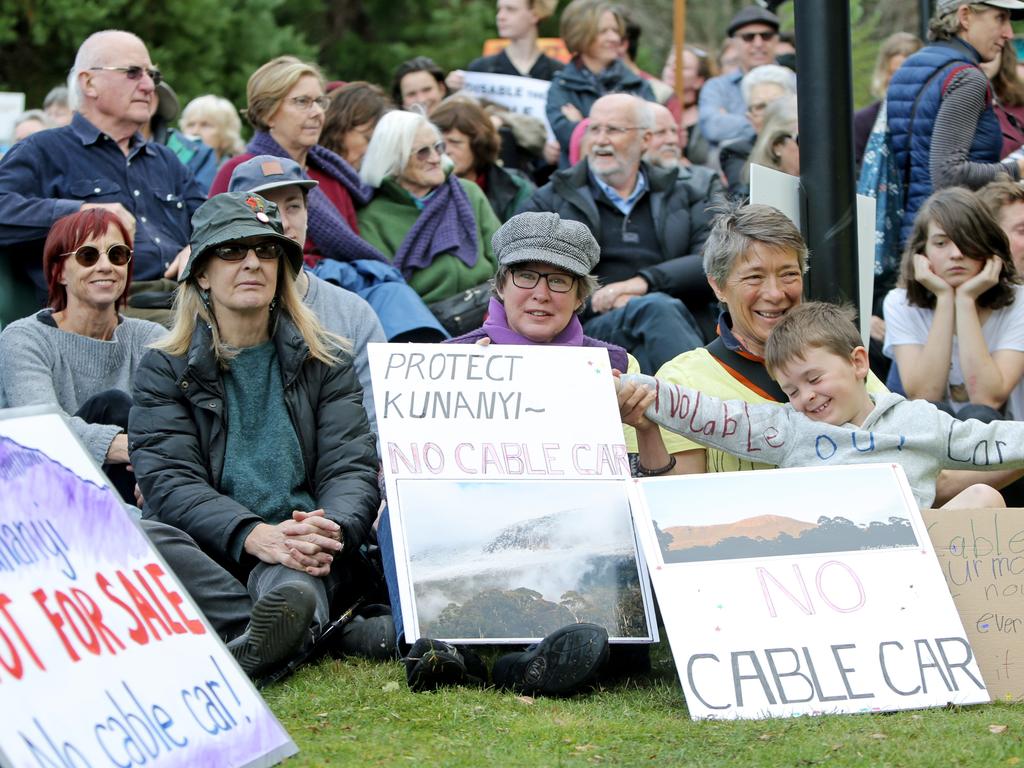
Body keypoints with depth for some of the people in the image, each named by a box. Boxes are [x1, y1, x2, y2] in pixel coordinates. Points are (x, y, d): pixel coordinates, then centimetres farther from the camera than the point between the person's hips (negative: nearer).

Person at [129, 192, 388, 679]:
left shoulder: (326, 361, 16)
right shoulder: (165, 370, 11)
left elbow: (352, 469, 5)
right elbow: (169, 483, -4)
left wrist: (331, 529, -22)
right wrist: (252, 535, -24)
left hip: (303, 553, 0)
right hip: (207, 555, 0)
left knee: (288, 583, -35)